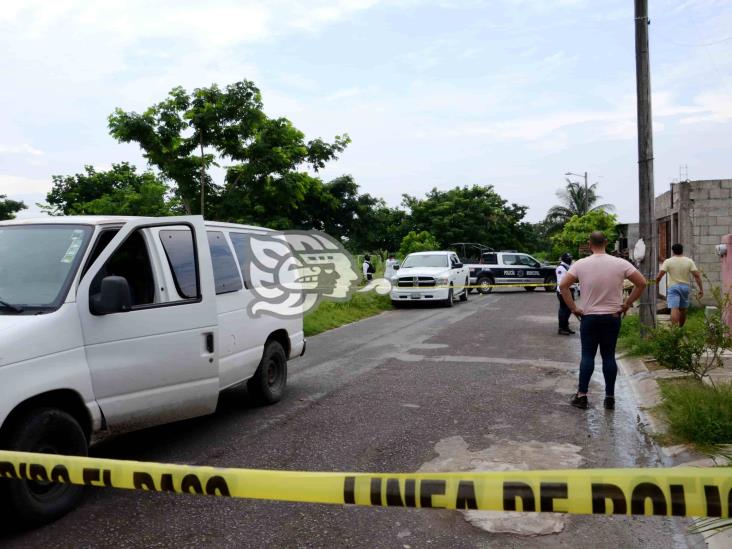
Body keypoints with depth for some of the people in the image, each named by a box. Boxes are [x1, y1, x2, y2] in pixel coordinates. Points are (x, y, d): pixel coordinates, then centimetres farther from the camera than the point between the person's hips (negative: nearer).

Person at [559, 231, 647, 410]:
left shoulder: (580, 264, -6)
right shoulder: (620, 263, -4)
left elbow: (563, 285, -8)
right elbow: (642, 283, -3)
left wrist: (573, 308, -1)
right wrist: (627, 304, 4)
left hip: (589, 317, -1)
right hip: (612, 317, 1)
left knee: (587, 355, 6)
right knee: (609, 356, 7)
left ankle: (582, 395, 5)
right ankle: (610, 397, 11)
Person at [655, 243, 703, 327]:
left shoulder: (668, 261, -4)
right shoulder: (689, 261, 1)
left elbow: (659, 276, -10)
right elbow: (697, 275, -5)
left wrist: (655, 285, 5)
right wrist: (701, 289, -2)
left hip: (673, 287, -3)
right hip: (685, 286, 3)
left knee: (674, 309, -12)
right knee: (683, 309, 17)